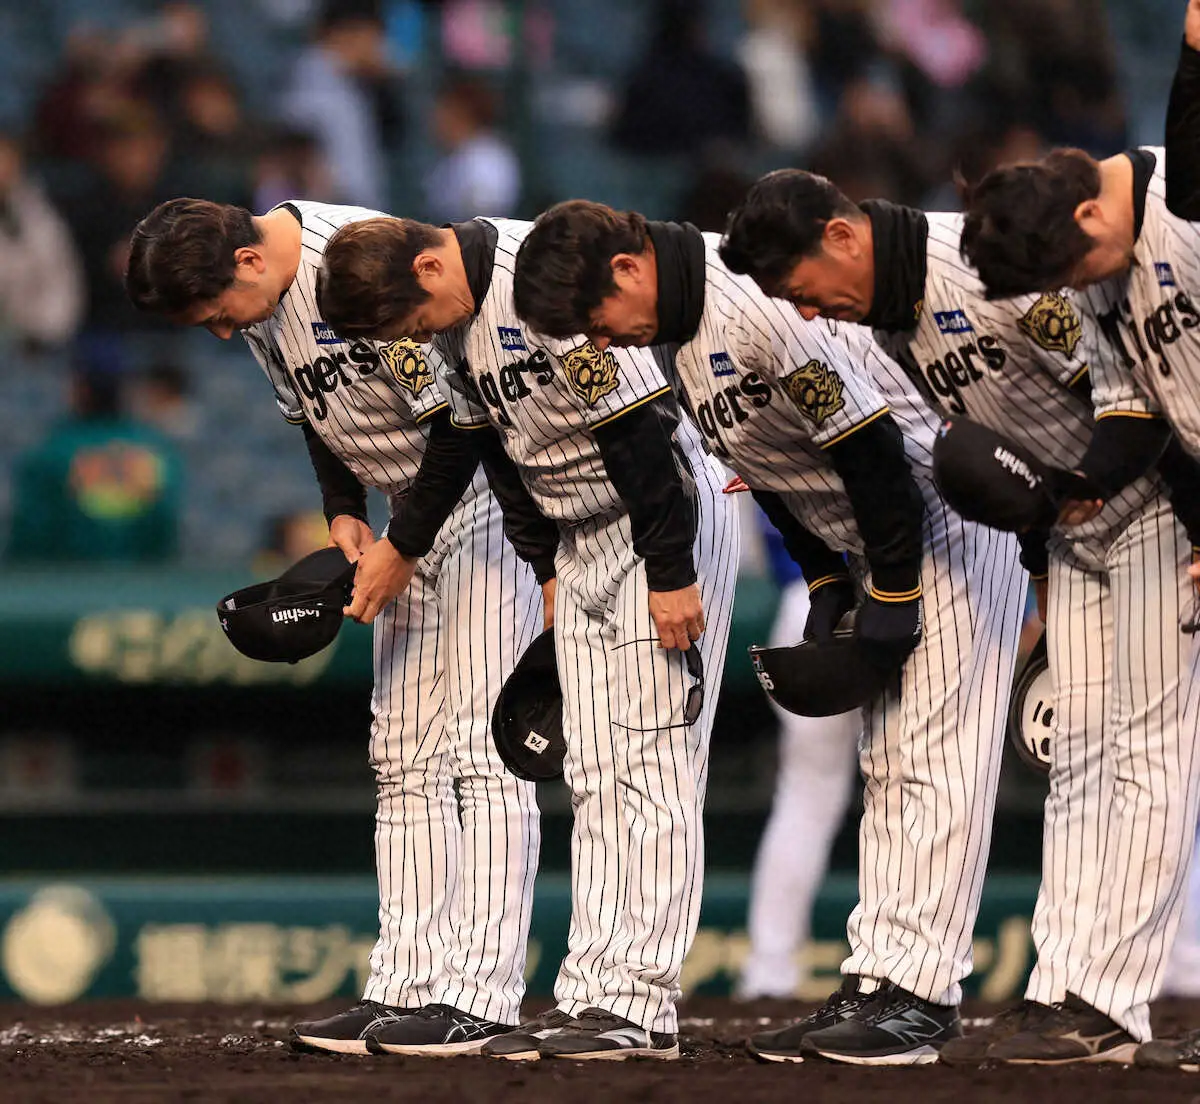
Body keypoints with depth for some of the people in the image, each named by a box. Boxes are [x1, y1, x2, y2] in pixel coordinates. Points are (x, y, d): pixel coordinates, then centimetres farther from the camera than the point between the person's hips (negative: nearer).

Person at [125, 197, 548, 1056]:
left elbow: (465, 421, -24)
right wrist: (344, 513, 0)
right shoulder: (260, 301, 0)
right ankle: (406, 986, 6)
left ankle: (478, 993, -17)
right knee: (405, 760, 6)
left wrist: (400, 548, -20)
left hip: (494, 493, -9)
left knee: (483, 751, -13)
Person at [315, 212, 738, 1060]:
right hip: (586, 540, 9)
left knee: (652, 767, -10)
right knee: (595, 778, 8)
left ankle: (642, 1006, -11)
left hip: (669, 523, -9)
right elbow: (467, 434, 18)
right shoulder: (455, 315, 3)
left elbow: (641, 426, -25)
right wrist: (402, 551, 24)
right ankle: (591, 995, 9)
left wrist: (670, 574, -23)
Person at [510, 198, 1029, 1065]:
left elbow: (872, 449, -25)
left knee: (933, 759, -12)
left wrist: (893, 597, -18)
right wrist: (825, 585, 8)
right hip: (882, 545, 10)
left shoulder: (761, 306, -28)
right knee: (886, 767, 8)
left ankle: (921, 994, -15)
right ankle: (877, 985, 10)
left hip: (947, 530, -10)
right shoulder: (685, 324, 4)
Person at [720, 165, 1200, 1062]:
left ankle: (1106, 1009, -13)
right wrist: (1040, 562, 17)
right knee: (1075, 752, 6)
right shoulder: (890, 319, 4)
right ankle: (1060, 993, 5)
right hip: (1074, 522, 9)